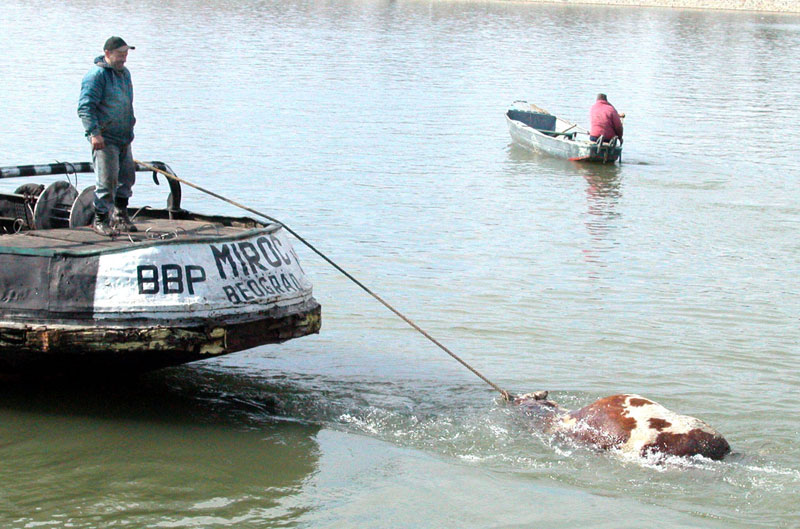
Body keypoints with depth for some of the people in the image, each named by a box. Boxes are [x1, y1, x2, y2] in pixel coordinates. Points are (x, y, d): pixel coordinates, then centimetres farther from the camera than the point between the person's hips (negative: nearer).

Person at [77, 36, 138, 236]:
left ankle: (120, 216, 24)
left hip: (124, 137, 9)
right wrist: (94, 132, -25)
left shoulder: (124, 73, 16)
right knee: (107, 179, -9)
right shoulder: (97, 75, -13)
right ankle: (100, 220, 0)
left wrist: (130, 129, 29)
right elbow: (85, 106, -18)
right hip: (104, 138, -9)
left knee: (127, 176, 12)